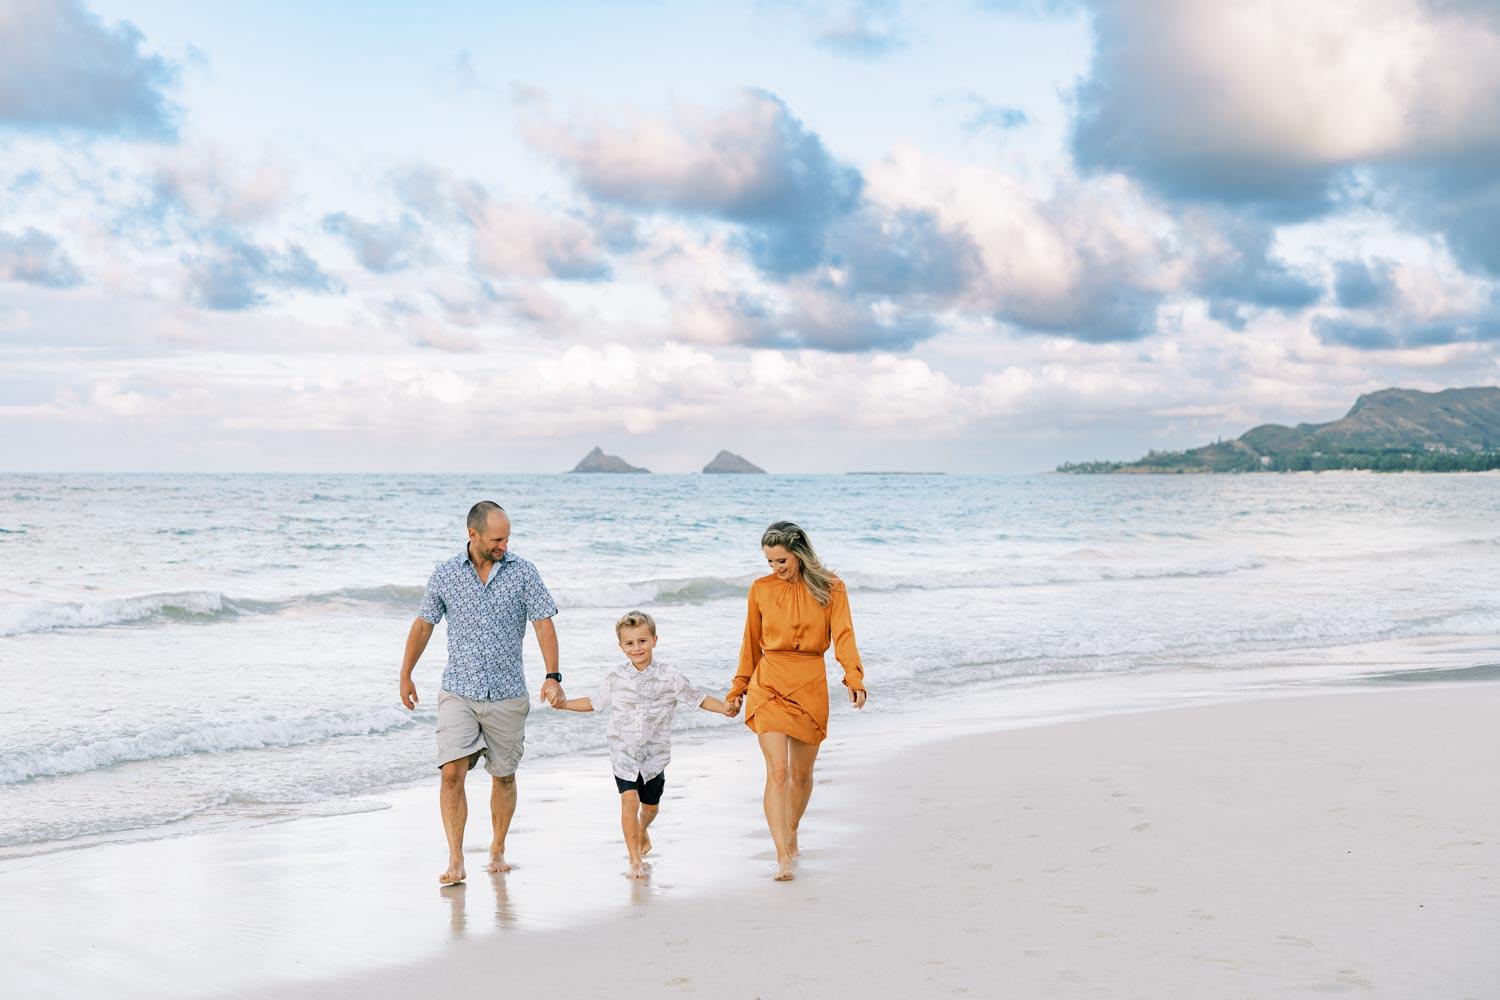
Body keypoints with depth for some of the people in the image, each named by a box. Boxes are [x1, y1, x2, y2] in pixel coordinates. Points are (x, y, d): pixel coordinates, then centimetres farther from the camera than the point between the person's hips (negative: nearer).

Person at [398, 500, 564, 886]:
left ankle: (498, 850, 28)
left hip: (507, 695, 0)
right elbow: (423, 625, 11)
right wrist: (405, 675, 16)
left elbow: (543, 623, -6)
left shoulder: (523, 572, -2)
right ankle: (456, 862, -10)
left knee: (504, 777, 9)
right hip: (458, 692, 0)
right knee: (452, 773, -13)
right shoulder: (445, 575, 0)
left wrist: (553, 676, -17)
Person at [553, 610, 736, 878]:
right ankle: (635, 860, -7)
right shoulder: (614, 677, -2)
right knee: (629, 800, -16)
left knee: (650, 805, 16)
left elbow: (699, 698, 0)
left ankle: (642, 832, 51)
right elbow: (595, 702, 11)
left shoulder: (669, 678, -6)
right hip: (623, 753, -1)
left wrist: (725, 708, -13)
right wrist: (565, 704, 2)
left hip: (655, 754, 1)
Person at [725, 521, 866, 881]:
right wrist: (739, 687, 17)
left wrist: (854, 679, -23)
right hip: (769, 684, -1)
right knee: (777, 771, -14)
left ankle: (791, 834, 38)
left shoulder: (831, 588, 0)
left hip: (811, 686, 1)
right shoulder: (761, 589, 3)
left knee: (802, 773, 13)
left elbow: (843, 636, -8)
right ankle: (782, 856, -16)